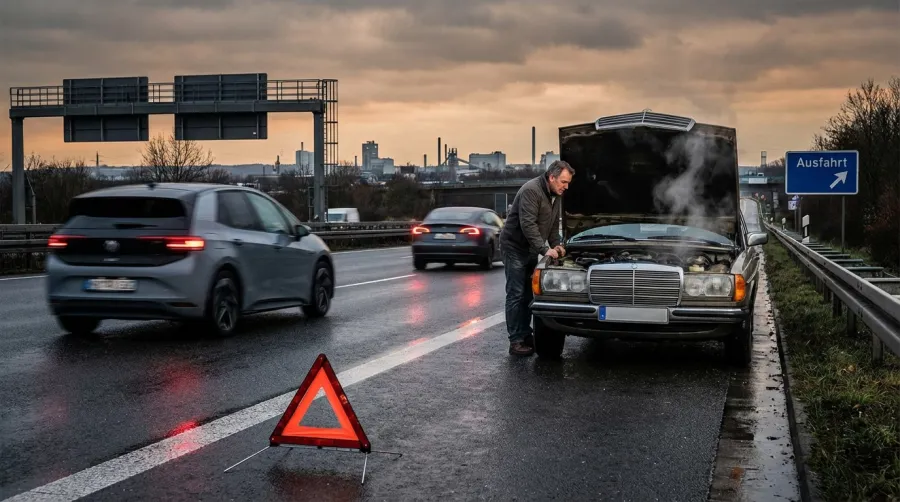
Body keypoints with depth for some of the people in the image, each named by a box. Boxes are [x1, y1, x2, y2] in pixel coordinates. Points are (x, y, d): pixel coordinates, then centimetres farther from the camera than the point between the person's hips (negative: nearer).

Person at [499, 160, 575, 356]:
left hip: (531, 250, 9)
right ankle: (516, 342, -9)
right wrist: (545, 250, -30)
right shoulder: (531, 191, -23)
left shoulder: (555, 196, 6)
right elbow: (528, 224, -29)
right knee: (516, 295, -9)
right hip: (515, 248, -9)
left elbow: (553, 225, 18)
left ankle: (526, 336, 16)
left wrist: (556, 245, 3)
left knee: (528, 295, 10)